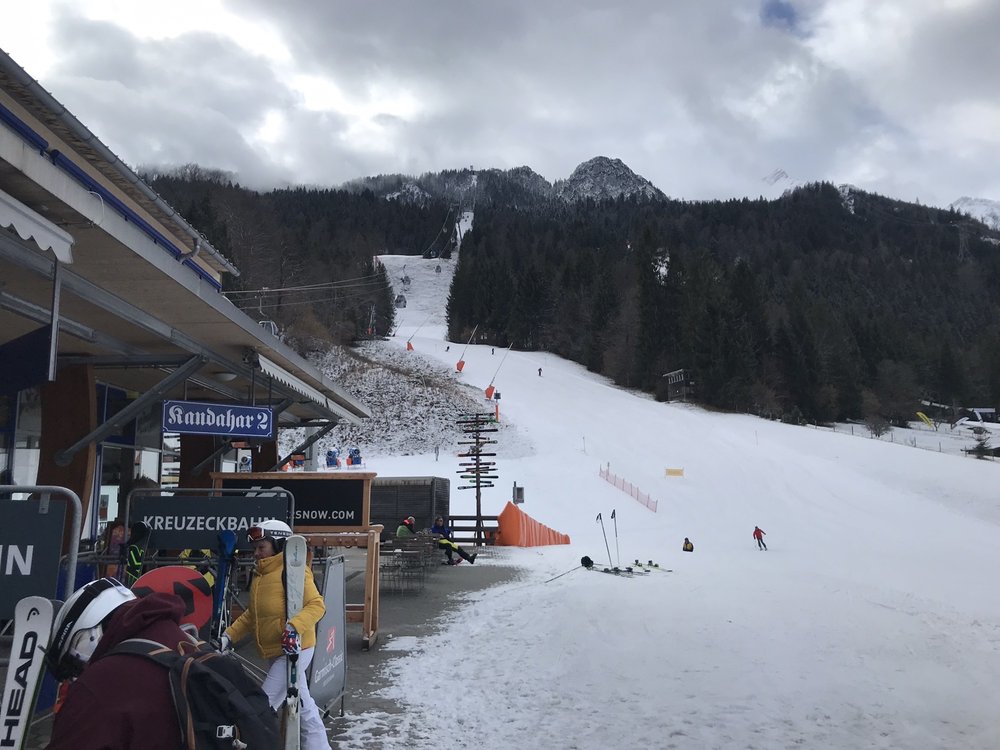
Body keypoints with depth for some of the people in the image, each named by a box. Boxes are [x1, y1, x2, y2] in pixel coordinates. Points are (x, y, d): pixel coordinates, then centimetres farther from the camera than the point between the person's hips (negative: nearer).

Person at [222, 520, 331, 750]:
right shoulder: (260, 575, 14)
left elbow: (317, 604, -20)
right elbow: (251, 615, 20)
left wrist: (295, 626, -34)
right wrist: (229, 636, 10)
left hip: (293, 648, -9)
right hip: (274, 652, 9)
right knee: (302, 705, 18)